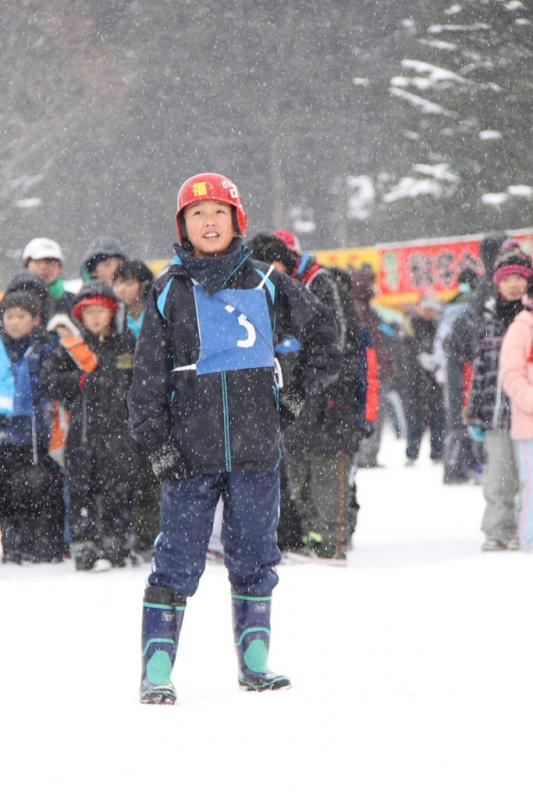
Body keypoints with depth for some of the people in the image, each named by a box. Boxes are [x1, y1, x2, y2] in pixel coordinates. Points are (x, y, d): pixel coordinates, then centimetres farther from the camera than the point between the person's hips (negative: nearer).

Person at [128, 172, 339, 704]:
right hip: (191, 450, -2)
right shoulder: (170, 292, 5)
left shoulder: (264, 283, 7)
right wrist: (156, 440, -5)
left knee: (253, 557, 6)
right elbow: (149, 375, 4)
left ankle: (254, 663, 14)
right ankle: (156, 670, -4)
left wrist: (302, 387, 11)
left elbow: (321, 330, 20)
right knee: (179, 559, -5)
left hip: (255, 446, 2)